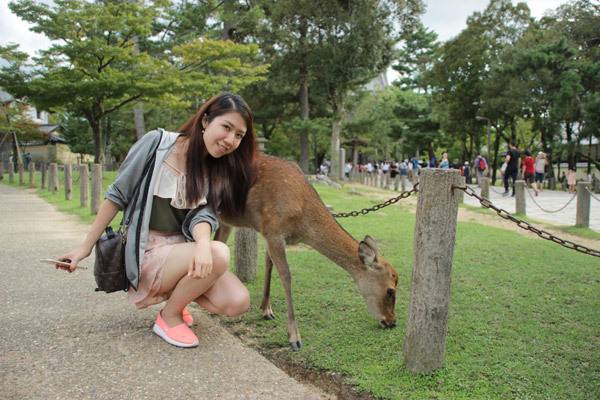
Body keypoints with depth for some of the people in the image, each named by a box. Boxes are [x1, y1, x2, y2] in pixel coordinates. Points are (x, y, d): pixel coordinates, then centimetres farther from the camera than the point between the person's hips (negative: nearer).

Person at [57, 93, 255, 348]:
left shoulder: (219, 171, 0)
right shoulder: (157, 143, -13)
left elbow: (202, 215, -14)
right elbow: (117, 196, -6)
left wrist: (203, 242, -38)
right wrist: (86, 247, -2)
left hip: (182, 252, 5)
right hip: (147, 255, -5)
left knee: (237, 303, -15)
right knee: (218, 254, -30)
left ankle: (175, 293, 12)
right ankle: (169, 317, -6)